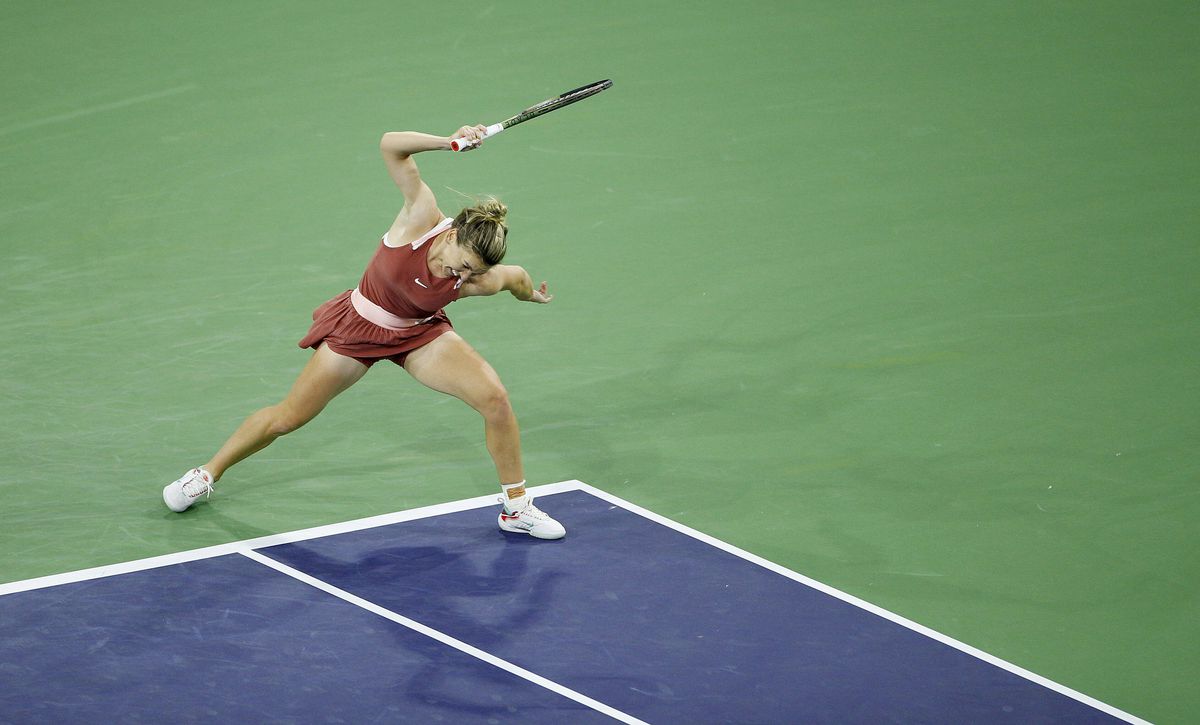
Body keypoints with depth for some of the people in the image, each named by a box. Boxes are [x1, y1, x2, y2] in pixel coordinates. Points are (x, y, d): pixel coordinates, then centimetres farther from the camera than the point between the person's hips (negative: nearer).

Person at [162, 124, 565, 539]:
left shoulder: (479, 282, -29)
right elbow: (391, 146, -37)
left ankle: (516, 507, 0)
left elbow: (516, 275, -4)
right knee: (288, 417, 8)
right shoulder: (423, 218, -34)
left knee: (494, 398, -19)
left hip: (420, 335, 1)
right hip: (359, 324, -1)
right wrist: (450, 142, -49)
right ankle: (208, 474, 33)